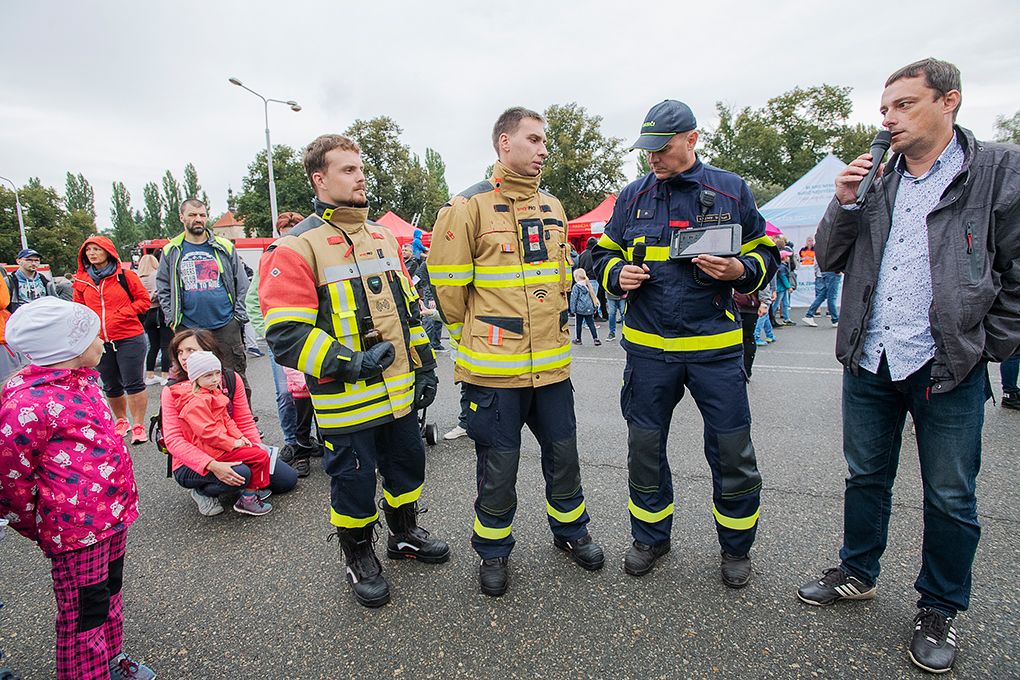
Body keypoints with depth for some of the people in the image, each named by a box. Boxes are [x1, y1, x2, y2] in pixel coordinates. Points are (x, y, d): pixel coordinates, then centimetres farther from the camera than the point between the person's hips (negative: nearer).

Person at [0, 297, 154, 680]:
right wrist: (39, 529, 1)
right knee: (83, 613, 8)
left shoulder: (81, 379, 6)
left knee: (108, 593, 25)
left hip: (112, 512, 9)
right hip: (76, 527, -9)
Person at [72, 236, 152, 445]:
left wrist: (122, 314, -12)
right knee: (111, 387, 15)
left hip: (129, 338, -4)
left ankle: (138, 426, 3)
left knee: (133, 383, -5)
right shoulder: (81, 281, 8)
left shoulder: (125, 276, -3)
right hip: (99, 341, 4)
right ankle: (121, 421, 32)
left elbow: (144, 300, -1)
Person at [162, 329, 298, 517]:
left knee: (288, 479, -2)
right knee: (241, 473, -34)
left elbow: (245, 422, -1)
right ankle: (202, 491, -5)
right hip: (192, 464, -3)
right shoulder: (172, 391, -13)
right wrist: (212, 465, -32)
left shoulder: (230, 379, -5)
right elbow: (173, 440, -19)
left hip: (229, 452, 4)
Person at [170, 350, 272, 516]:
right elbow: (208, 431, -25)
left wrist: (239, 436, 5)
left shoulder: (213, 393, 12)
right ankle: (247, 500, -7)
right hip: (213, 449, -10)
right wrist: (232, 443, -19)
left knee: (256, 449, 14)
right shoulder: (197, 402, -21)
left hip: (223, 441, 10)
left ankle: (251, 489, 19)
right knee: (260, 456, -14)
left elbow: (226, 419, 16)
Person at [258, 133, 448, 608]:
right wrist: (347, 361, -22)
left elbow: (407, 307, 16)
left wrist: (424, 365, 12)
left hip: (399, 392, 6)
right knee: (354, 480, 10)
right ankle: (359, 559, 35)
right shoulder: (297, 247, -11)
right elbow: (285, 333, -17)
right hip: (346, 400, -6)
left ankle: (404, 534, 45)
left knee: (407, 464, 20)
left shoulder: (383, 236, 10)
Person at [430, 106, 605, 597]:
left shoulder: (553, 209, 11)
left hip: (552, 364, 5)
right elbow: (449, 286, -5)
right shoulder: (469, 207, -8)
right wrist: (473, 338, 4)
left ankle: (571, 531, 41)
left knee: (563, 454, 17)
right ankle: (493, 551, 31)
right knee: (498, 465, 8)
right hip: (494, 369, -5)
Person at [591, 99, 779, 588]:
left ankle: (736, 546, 30)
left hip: (715, 345, -1)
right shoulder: (633, 196, 7)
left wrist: (740, 271, -13)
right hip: (647, 345, 2)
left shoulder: (731, 191, 3)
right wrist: (619, 274, -7)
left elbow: (765, 254, 8)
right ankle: (650, 536, 32)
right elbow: (605, 254, 14)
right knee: (644, 444, 10)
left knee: (732, 450, 6)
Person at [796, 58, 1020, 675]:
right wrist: (844, 204, -8)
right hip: (869, 364, 4)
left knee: (951, 499, 10)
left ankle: (940, 610, 29)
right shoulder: (875, 180, 9)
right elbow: (829, 259, 7)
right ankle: (858, 573, 36)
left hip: (950, 369, -3)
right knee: (866, 478, 17)